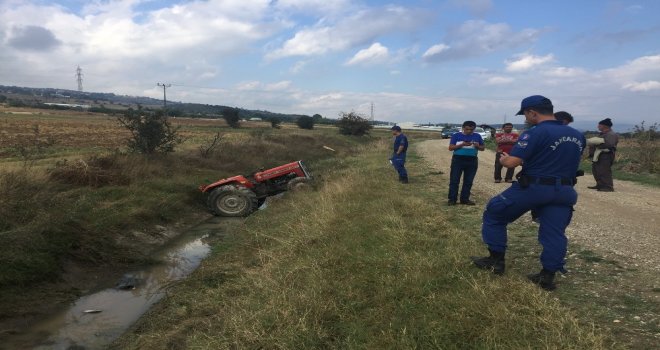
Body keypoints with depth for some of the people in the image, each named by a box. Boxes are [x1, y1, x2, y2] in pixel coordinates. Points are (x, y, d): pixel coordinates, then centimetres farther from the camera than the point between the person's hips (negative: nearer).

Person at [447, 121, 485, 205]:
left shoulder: (477, 136, 6)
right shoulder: (456, 135, -1)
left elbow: (482, 148, 11)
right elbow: (451, 148, -5)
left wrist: (477, 146, -12)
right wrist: (462, 144, -18)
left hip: (472, 160, 3)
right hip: (458, 159, -2)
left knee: (468, 181, 6)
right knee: (454, 180, -3)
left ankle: (465, 199, 14)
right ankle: (452, 199, 2)